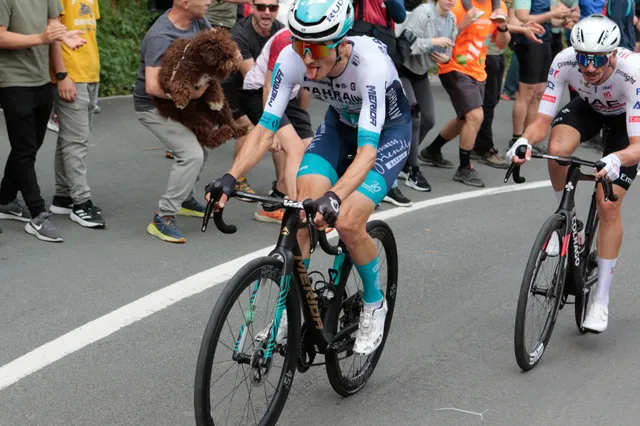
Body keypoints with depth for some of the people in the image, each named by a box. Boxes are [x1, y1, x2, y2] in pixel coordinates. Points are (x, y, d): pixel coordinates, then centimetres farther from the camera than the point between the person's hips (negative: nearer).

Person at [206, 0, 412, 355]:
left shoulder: (370, 62, -39)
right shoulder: (291, 59, -26)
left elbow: (367, 149, -44)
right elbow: (265, 129, -24)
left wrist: (334, 198, -59)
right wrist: (230, 177, -39)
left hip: (387, 131, -4)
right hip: (339, 124, 4)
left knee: (347, 223, -21)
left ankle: (374, 304, 6)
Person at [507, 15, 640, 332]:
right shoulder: (565, 62, -33)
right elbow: (542, 120, -29)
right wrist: (524, 141, -51)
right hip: (588, 107, 2)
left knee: (608, 206, -11)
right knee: (558, 149, -33)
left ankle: (600, 299, 3)